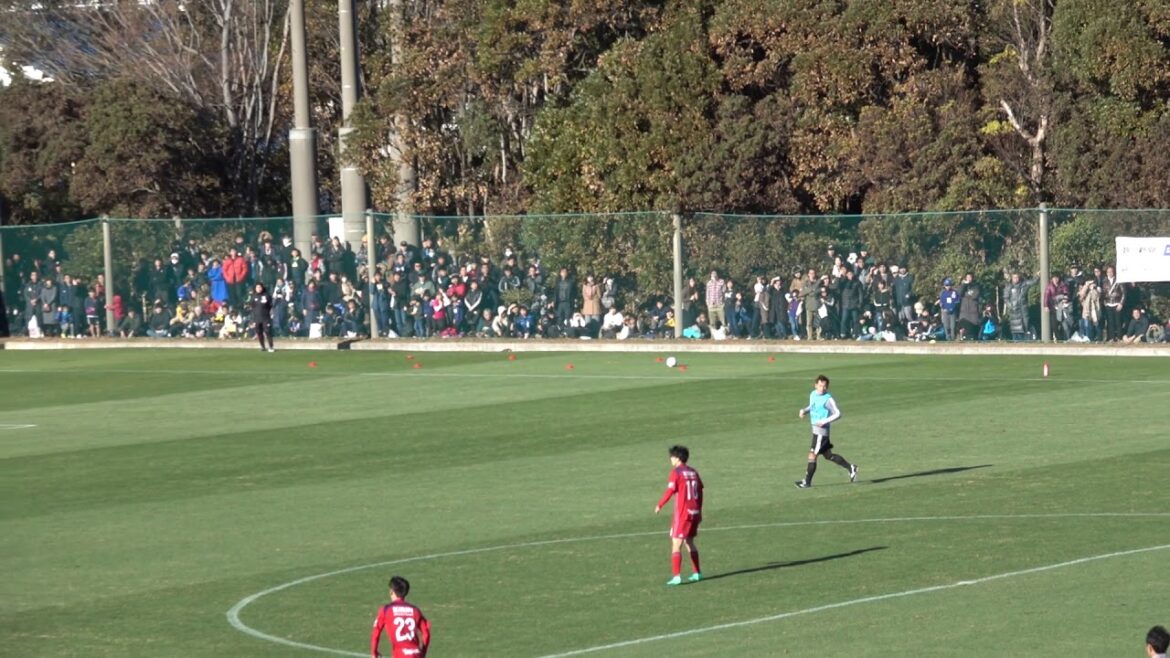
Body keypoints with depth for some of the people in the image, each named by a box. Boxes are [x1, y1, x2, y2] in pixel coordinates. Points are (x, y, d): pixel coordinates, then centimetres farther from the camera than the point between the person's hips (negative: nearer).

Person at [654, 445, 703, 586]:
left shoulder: (676, 472, -11)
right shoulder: (693, 472, 9)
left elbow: (670, 491, -17)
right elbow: (700, 492, 13)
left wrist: (659, 505, -5)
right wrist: (699, 512, 21)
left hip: (682, 513, -7)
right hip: (694, 513, 7)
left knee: (676, 545, -6)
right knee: (689, 542, 21)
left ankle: (676, 576, -15)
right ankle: (697, 573, 25)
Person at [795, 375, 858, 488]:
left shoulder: (828, 399, -14)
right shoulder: (813, 394, 10)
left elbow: (837, 414, -15)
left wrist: (824, 421, -23)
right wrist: (804, 410, 8)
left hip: (821, 430, -9)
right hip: (815, 429, 9)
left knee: (812, 455, -6)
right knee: (828, 455, 15)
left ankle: (807, 482, 2)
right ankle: (850, 468, 26)